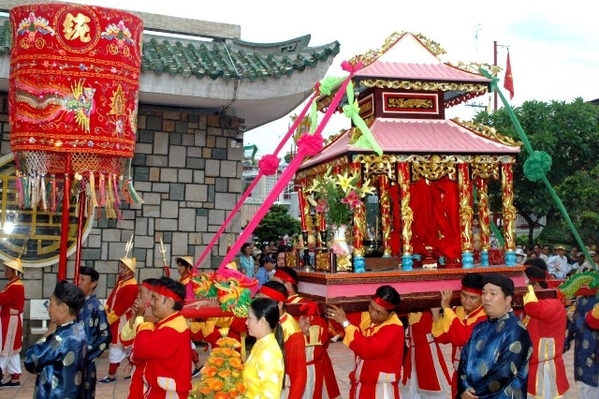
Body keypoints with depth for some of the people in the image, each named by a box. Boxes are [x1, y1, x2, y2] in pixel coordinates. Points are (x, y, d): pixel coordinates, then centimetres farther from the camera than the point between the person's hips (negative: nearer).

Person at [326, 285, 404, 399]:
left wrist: (345, 322, -30)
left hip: (381, 389, -7)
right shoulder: (366, 316, 0)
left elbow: (367, 350, -31)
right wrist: (330, 314, -18)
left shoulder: (394, 329, -22)